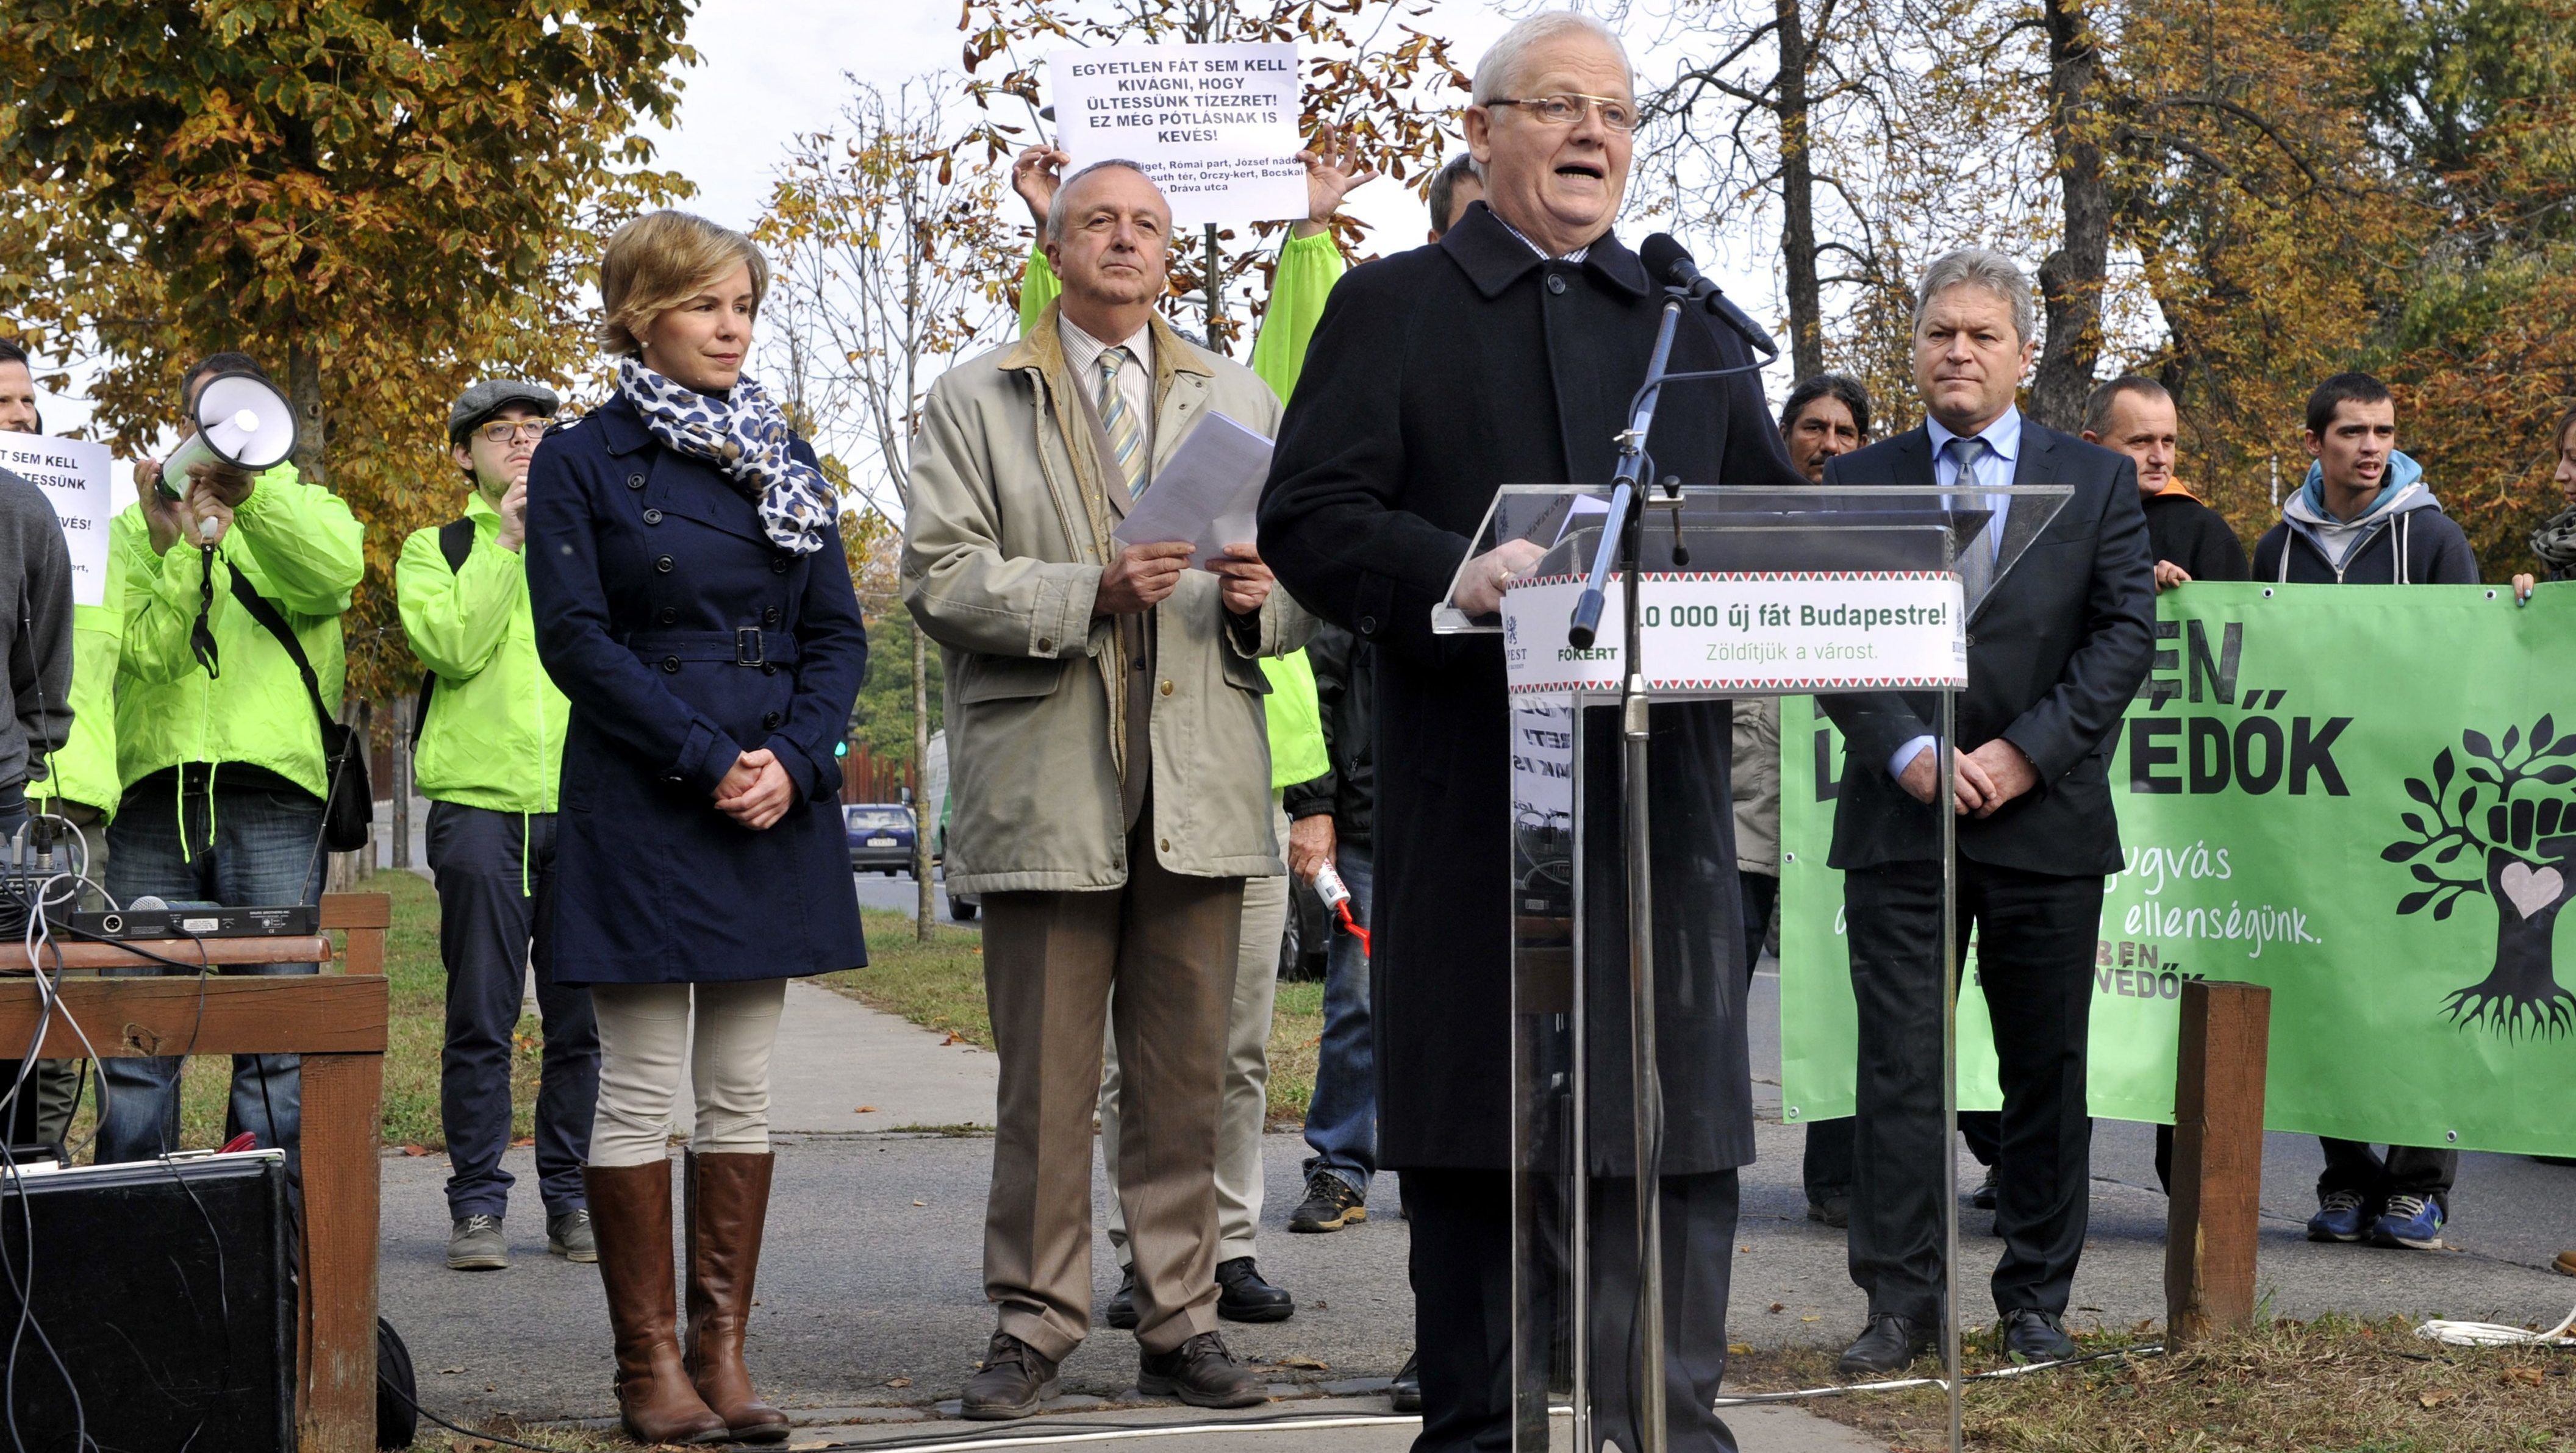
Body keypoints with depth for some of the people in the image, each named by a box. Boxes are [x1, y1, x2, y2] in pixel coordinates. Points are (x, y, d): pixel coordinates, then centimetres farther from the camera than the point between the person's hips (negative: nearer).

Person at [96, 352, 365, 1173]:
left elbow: (336, 568, -12)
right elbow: (149, 654, 0)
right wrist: (182, 545, -13)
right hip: (154, 789, 2)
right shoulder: (136, 528, 18)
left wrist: (248, 488, -22)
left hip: (272, 790, -1)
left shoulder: (305, 512, 15)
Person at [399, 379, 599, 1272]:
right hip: (480, 803, -2)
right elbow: (451, 644, -8)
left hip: (585, 805, 2)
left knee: (580, 1020, 2)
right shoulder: (435, 549, 12)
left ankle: (571, 1200, 11)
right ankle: (477, 1205, 4)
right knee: (482, 1018, -3)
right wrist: (505, 538, -6)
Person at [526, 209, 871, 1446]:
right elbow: (576, 639, -9)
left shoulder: (787, 459, 13)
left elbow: (839, 634, 11)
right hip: (643, 810, -5)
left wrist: (794, 761, -6)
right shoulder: (581, 462, -1)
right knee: (642, 1089, -3)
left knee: (742, 1089, 6)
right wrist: (708, 759, -15)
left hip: (776, 803, 5)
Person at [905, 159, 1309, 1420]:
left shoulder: (1242, 403, 17)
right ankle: (1032, 1326, 8)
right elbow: (940, 577, -3)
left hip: (1202, 785, 2)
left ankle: (1181, 1325, 11)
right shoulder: (974, 403, 8)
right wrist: (1089, 593, -16)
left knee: (1186, 1075, 4)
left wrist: (1264, 597, -8)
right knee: (1044, 1077, -1)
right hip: (1045, 785, -2)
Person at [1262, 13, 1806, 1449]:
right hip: (1469, 788, -3)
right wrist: (1453, 573, -20)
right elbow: (1308, 516, -3)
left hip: (1664, 775, 3)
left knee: (1681, 1121, 1)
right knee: (1471, 1126, 2)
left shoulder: (1696, 326, 19)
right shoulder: (1393, 307, 7)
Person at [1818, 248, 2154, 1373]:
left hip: (2046, 818, 0)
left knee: (2047, 1070, 6)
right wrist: (1906, 751, -13)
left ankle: (2036, 1300, 16)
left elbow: (2126, 634, -1)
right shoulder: (1857, 484, 8)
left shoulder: (2097, 481, 7)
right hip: (1898, 818, 0)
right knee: (1898, 1068, -1)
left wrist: (2025, 752, -11)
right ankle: (1901, 1302, 4)